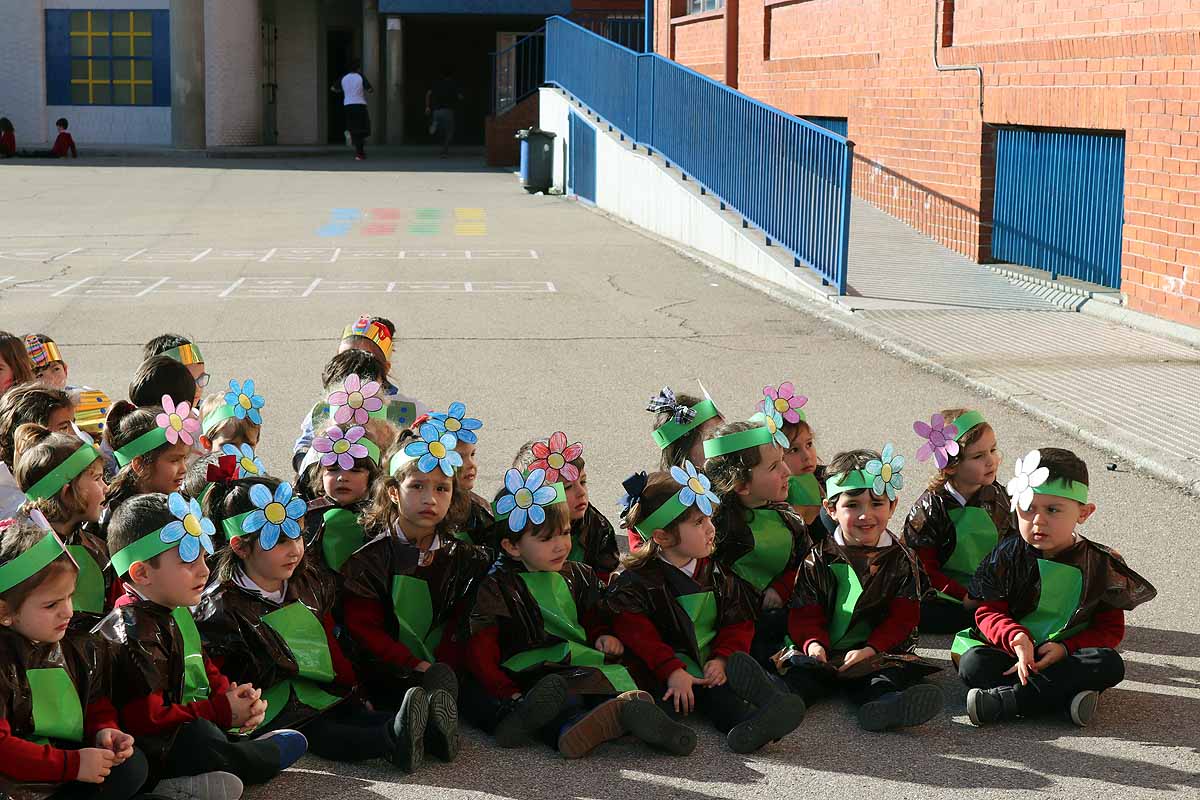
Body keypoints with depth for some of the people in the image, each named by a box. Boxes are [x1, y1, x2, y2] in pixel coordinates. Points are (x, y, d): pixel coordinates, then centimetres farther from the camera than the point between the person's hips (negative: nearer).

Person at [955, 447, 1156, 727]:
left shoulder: (1101, 565, 1)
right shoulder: (1008, 556, 1)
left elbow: (1110, 628, 2)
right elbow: (989, 612, -2)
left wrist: (1065, 648, -16)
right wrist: (1015, 637, -25)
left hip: (1065, 658, 1)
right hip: (1010, 651, 0)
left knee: (1110, 664, -30)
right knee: (973, 664, -29)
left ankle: (1004, 699, -32)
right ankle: (1065, 699, -34)